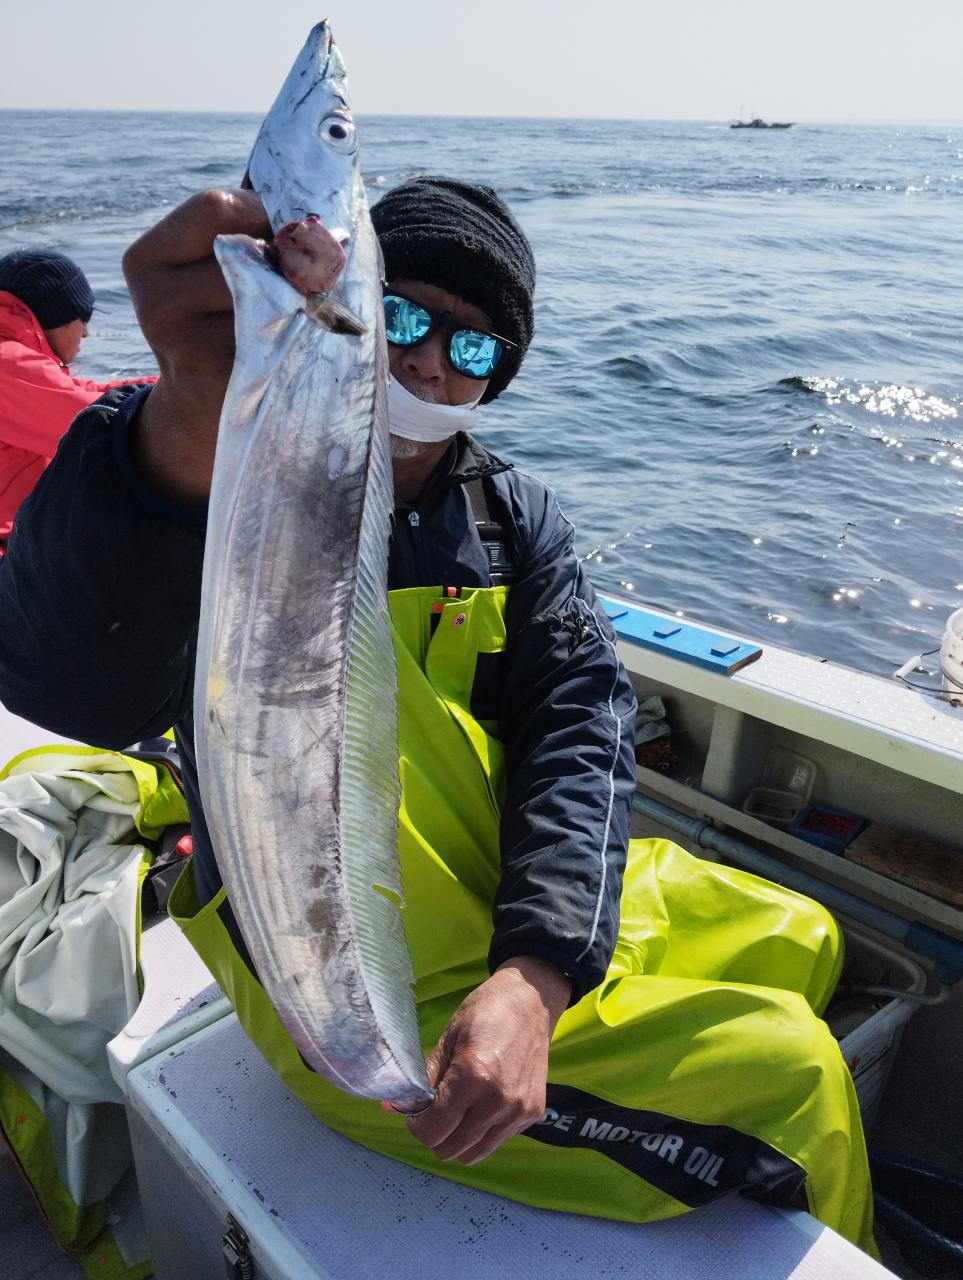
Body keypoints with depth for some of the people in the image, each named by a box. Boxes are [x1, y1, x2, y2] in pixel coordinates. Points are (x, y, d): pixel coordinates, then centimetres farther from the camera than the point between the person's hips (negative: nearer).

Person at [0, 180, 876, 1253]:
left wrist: (536, 973, -26)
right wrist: (188, 430, -58)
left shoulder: (515, 516, 1)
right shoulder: (225, 496, -16)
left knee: (799, 942, 18)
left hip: (536, 916, 6)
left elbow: (580, 721, -10)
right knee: (792, 1074, -8)